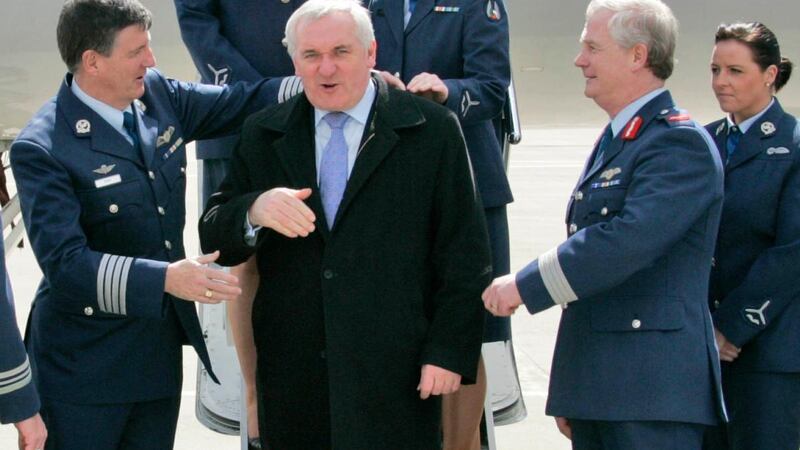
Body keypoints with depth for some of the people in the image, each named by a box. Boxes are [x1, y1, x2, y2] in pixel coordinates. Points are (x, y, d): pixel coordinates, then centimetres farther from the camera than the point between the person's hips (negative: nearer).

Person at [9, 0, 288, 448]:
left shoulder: (157, 94, 0)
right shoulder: (42, 149, -20)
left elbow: (242, 103, 11)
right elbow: (64, 263, -27)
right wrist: (166, 278, -38)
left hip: (161, 352, 7)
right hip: (84, 366, -6)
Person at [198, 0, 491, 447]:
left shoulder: (433, 129, 0)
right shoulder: (263, 135, 9)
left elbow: (464, 256, 0)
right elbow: (214, 239, 6)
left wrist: (449, 351, -6)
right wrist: (254, 212, -15)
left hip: (396, 376, -3)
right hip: (293, 373, 3)